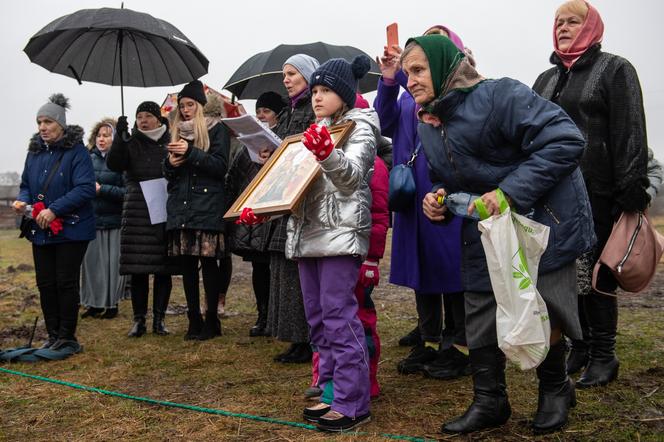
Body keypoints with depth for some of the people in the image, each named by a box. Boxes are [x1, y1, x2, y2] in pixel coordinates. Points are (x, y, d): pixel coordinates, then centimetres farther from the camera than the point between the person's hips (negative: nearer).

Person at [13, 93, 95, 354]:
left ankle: (67, 339, 11)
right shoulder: (34, 151, 9)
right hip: (41, 230, 6)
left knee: (66, 282, -1)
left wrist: (54, 210, -24)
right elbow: (26, 184, 17)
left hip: (71, 229, -6)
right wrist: (23, 200, -5)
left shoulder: (77, 152, -11)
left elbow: (86, 188, -20)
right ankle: (53, 337, 22)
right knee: (45, 284, 9)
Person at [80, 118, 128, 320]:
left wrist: (102, 189, -13)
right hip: (90, 219, 4)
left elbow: (128, 191, -11)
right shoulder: (89, 158, 8)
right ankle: (94, 303, 20)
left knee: (112, 263, 2)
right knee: (91, 262, 7)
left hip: (114, 221, -4)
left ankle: (111, 304, 15)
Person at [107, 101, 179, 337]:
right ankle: (139, 319, 11)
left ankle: (159, 318, 13)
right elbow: (113, 164, -11)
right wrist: (119, 137, -22)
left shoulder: (170, 143, 8)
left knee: (163, 269, 3)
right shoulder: (131, 143, 6)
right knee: (138, 269, 1)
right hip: (137, 214, 0)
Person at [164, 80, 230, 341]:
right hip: (180, 207, 5)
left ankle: (211, 320, 3)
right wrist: (171, 163, -2)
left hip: (207, 206, -5)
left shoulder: (216, 129, 5)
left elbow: (220, 165, -6)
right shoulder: (177, 131, 19)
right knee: (186, 264, 4)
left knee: (208, 261, -5)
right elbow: (167, 173, 20)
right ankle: (194, 319, 12)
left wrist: (190, 152, -15)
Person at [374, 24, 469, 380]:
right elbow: (385, 125, 5)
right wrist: (388, 82, -8)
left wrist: (404, 74, -27)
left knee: (451, 265, -2)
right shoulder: (408, 95, 18)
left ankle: (459, 347, 9)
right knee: (421, 266, 10)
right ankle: (429, 342, 21)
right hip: (413, 194, 6)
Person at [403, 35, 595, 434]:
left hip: (542, 220, -6)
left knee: (540, 310, 2)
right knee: (481, 311, 6)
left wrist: (511, 191, -30)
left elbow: (566, 140, -26)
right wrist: (438, 198, -7)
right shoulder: (427, 123, 6)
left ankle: (556, 388, 31)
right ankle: (489, 402, 23)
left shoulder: (500, 95, -20)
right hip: (486, 230, 7)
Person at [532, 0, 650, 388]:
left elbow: (629, 135, -7)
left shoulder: (615, 70, 2)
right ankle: (579, 346, 21)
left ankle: (603, 356, 12)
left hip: (597, 195, -5)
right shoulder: (546, 80, 19)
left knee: (596, 275, 0)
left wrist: (633, 192, -15)